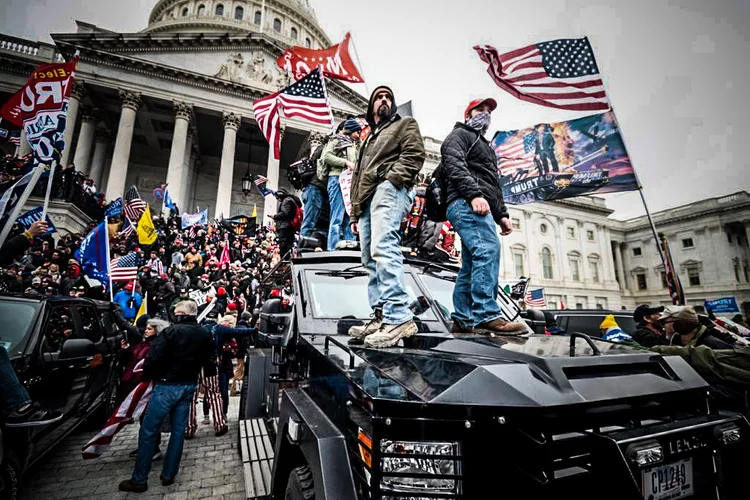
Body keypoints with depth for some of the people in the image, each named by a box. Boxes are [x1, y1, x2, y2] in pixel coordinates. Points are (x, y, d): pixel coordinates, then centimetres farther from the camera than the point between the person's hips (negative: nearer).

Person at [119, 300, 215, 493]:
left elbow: (153, 358, -19)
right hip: (189, 386, 6)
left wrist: (147, 375, -1)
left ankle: (139, 480, 16)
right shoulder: (205, 335, 3)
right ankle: (168, 475, 24)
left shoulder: (172, 331, -15)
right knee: (178, 431, 14)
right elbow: (209, 364, 6)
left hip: (167, 386, -6)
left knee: (148, 431, 8)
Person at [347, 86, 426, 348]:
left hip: (388, 190, -8)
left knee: (383, 249, -27)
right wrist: (355, 214, 22)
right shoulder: (368, 139, 38)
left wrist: (390, 178, -15)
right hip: (366, 198, 8)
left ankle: (398, 317, -33)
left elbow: (414, 155, 0)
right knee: (371, 260, -2)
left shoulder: (405, 124, 20)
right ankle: (381, 316, -2)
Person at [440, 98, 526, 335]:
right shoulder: (459, 135, 12)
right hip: (466, 203, -9)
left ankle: (463, 321, 0)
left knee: (471, 266, 1)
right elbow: (455, 166, -9)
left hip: (481, 208, 9)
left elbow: (494, 185, 34)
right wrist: (474, 194, -23)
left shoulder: (485, 146, 39)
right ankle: (486, 316, -32)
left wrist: (501, 215, 21)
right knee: (488, 250, -27)